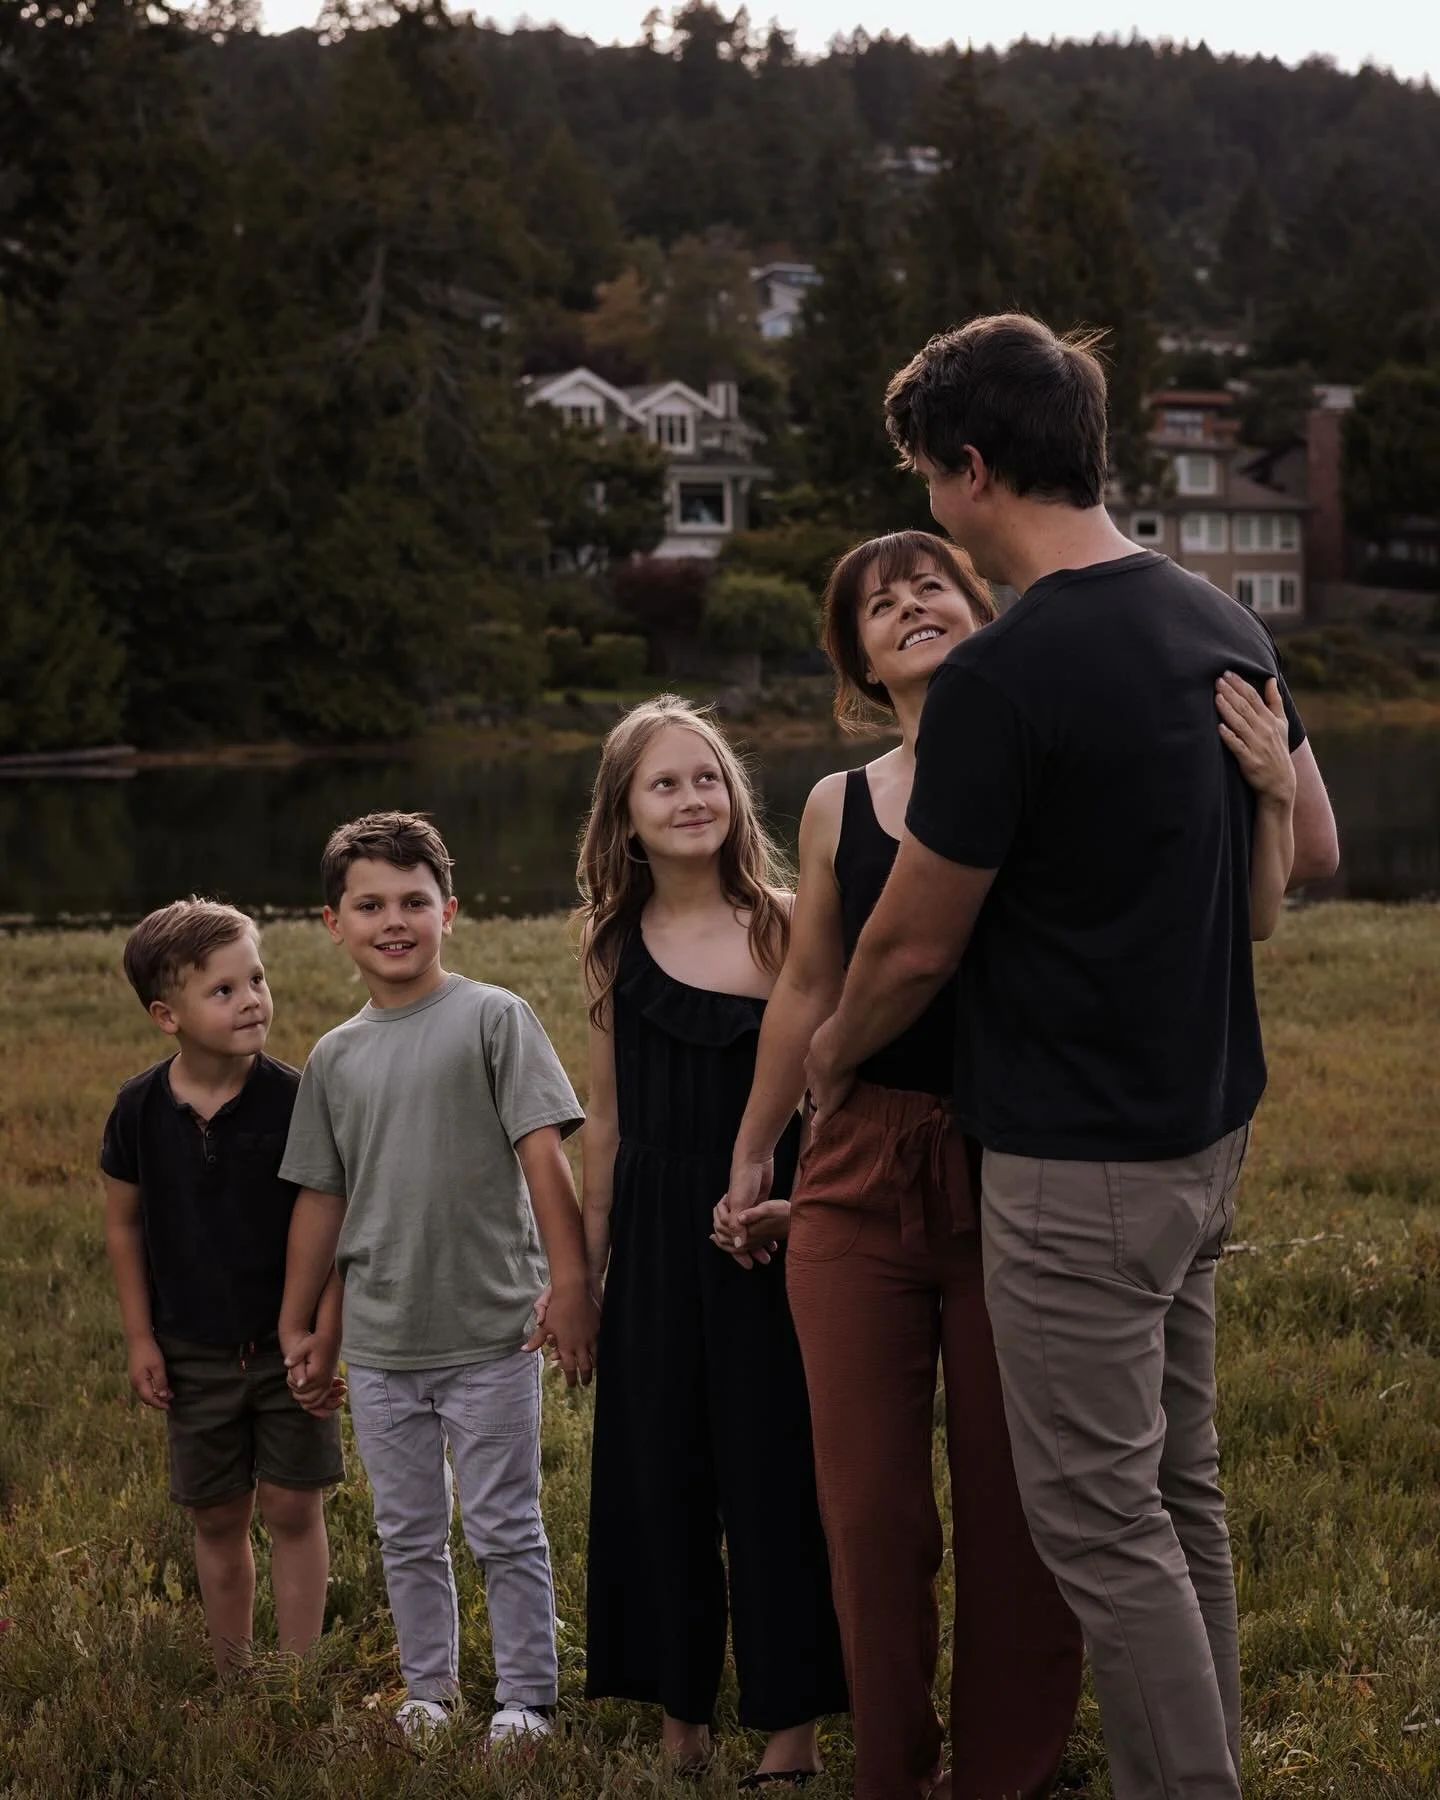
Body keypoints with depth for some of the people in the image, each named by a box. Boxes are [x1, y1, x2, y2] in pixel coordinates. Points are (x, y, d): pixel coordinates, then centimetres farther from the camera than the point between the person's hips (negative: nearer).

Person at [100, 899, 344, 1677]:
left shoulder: (295, 1099, -15)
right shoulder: (140, 1109, -8)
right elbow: (124, 1222, 4)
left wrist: (325, 1336, -12)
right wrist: (139, 1336, 2)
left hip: (288, 1344, -2)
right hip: (193, 1351, 2)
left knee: (293, 1510, 3)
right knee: (217, 1519, 12)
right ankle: (233, 1680, 25)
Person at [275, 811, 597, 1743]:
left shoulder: (493, 1018, -6)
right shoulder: (336, 1055, 7)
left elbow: (543, 1155, -10)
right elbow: (321, 1197, 13)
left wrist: (571, 1284, -15)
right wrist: (297, 1327, 15)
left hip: (490, 1333, -4)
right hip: (379, 1347, 4)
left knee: (507, 1530, 4)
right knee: (409, 1534, 14)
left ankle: (526, 1696, 15)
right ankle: (429, 1690, 27)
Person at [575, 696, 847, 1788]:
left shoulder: (782, 926, -6)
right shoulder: (614, 947, 5)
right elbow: (608, 1119, 11)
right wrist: (585, 1261, 14)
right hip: (656, 1239, 4)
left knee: (772, 1467, 1)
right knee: (657, 1469, 9)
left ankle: (792, 1733, 13)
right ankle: (682, 1722, 23)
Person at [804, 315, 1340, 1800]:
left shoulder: (1001, 678, -20)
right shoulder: (1225, 629, 4)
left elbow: (913, 947, -11)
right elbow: (1312, 850, 16)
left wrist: (830, 1057, 8)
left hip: (1079, 1169, -9)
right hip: (1206, 1128, 9)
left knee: (1103, 1521, 0)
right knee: (1179, 1487, 17)